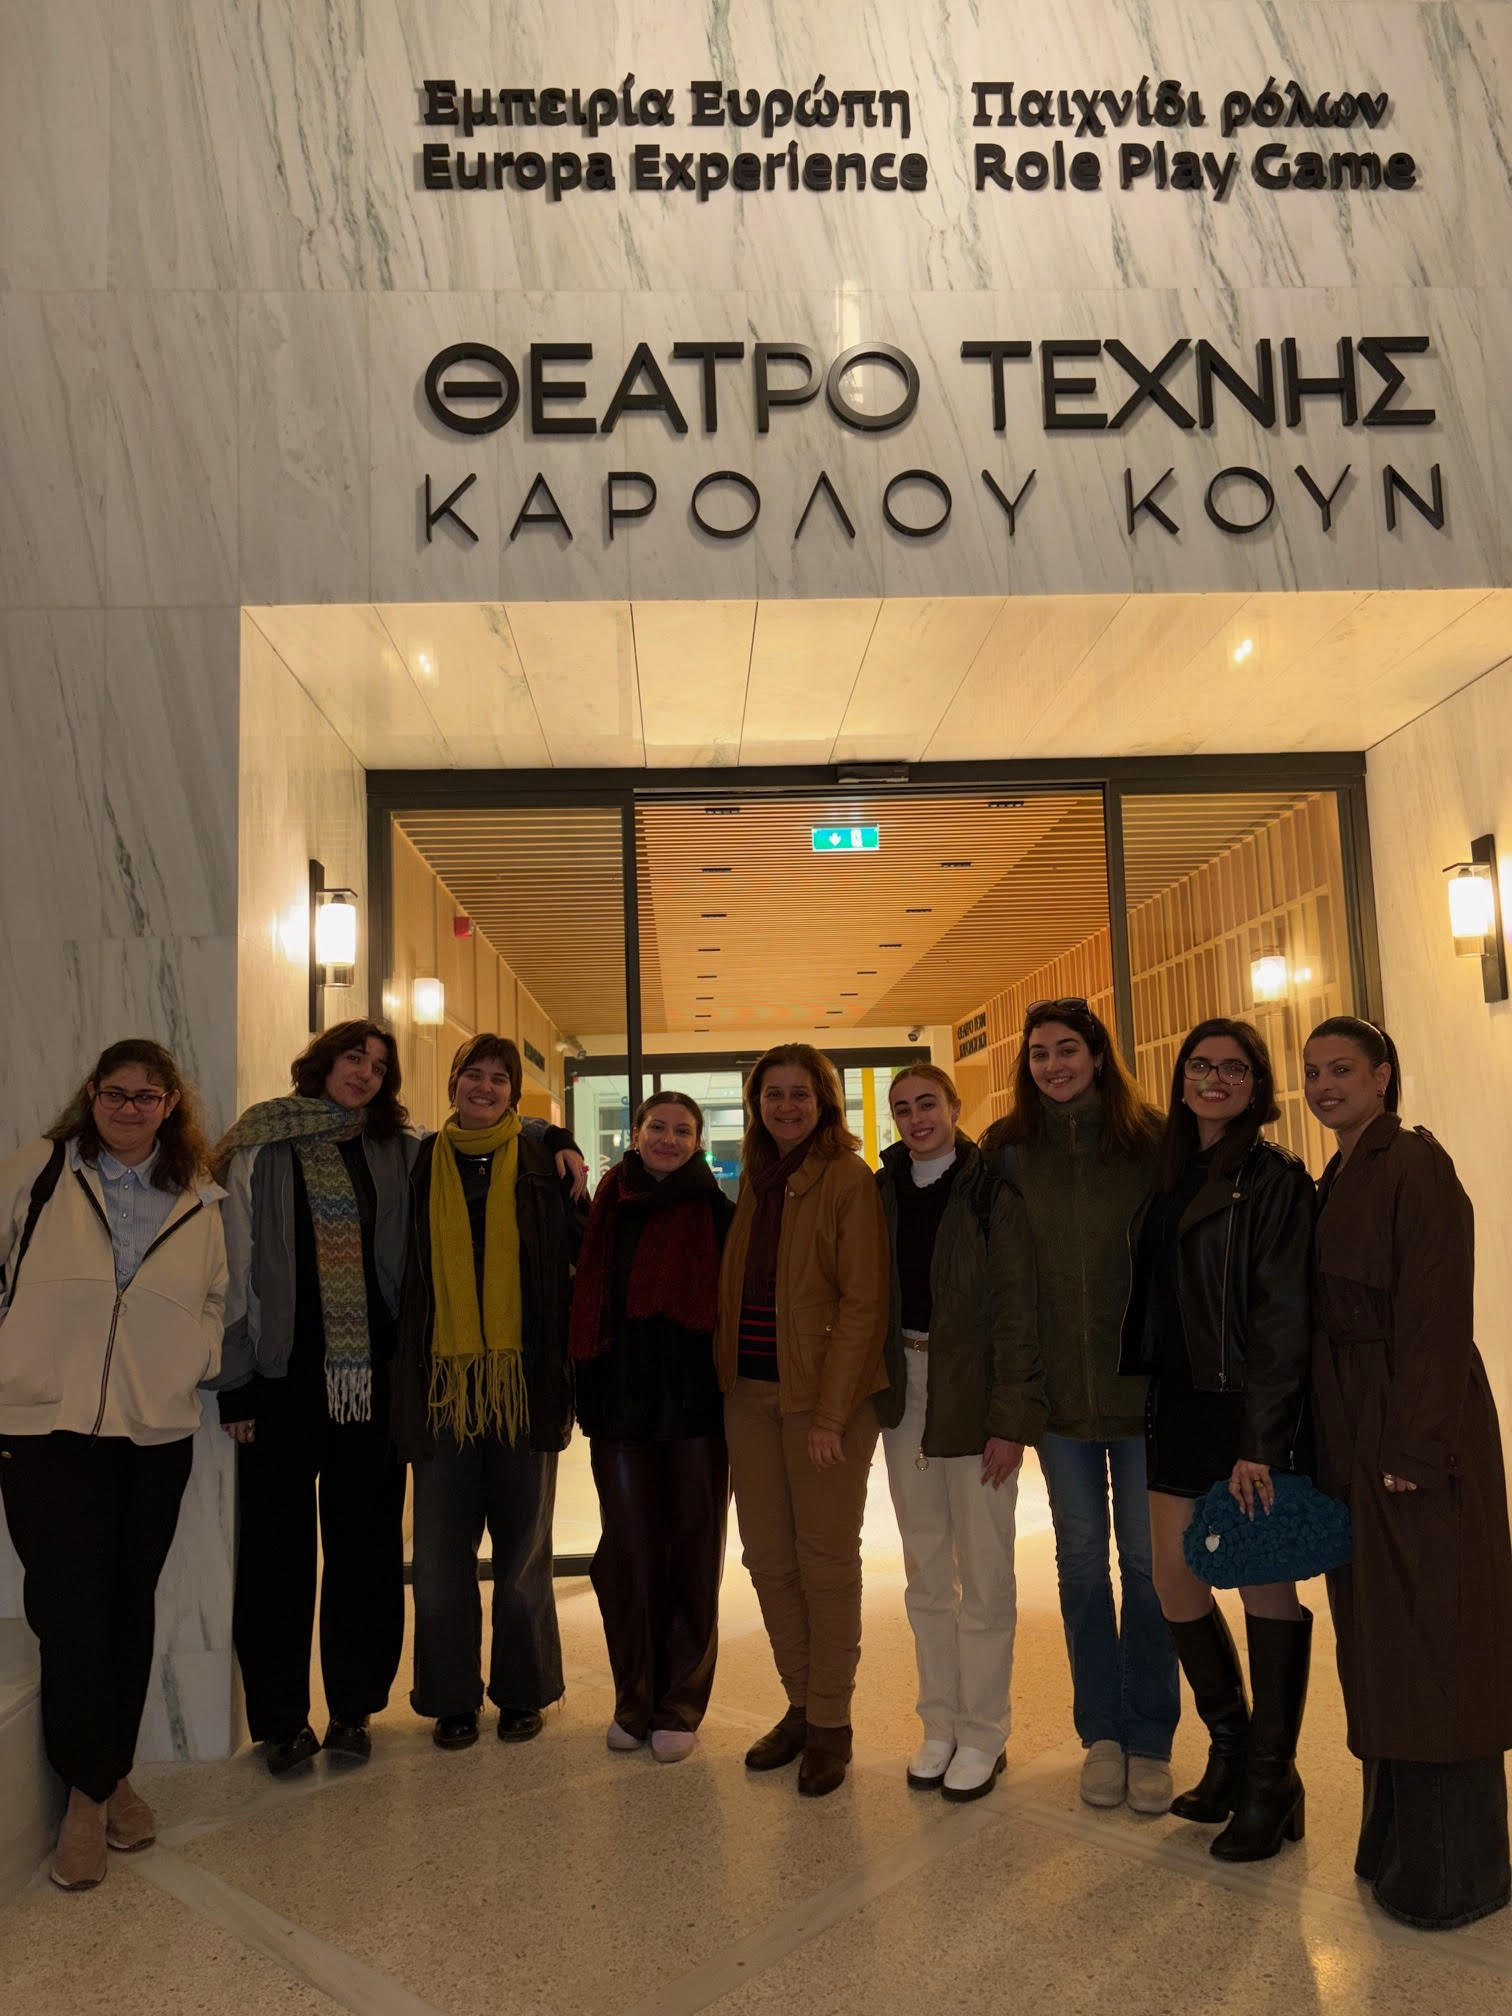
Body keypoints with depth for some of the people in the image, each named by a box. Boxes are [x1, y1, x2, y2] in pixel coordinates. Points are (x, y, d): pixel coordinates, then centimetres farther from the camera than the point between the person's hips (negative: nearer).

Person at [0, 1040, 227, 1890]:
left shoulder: (199, 1200, 7)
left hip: (157, 1432, 3)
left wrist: (210, 1366, 5)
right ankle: (88, 1793, 15)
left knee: (132, 1606, 12)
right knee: (71, 1608, -2)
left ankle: (114, 1770, 29)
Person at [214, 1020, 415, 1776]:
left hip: (372, 1374, 2)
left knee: (365, 1542, 9)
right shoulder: (263, 1152, 0)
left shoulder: (400, 1155, 6)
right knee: (279, 1545, 5)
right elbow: (236, 1267, -1)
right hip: (284, 1373, -2)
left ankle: (353, 1707, 23)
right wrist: (235, 1383, -3)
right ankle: (280, 1719, 19)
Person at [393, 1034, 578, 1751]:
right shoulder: (426, 1161, 7)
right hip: (445, 1375, 1)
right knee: (441, 1551, 6)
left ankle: (522, 1692, 25)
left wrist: (559, 1370, -5)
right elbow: (407, 1269, 9)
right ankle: (451, 1698, 22)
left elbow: (567, 1262, 0)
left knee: (523, 1545, 9)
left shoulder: (537, 1160, 3)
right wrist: (408, 1368, 3)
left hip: (521, 1375, -1)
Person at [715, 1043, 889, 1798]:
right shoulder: (755, 1182, 12)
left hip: (822, 1394, -6)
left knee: (826, 1560, 3)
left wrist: (831, 1411, -16)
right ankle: (800, 1706, 26)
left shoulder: (849, 1181, -8)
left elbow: (863, 1302, -12)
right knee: (767, 1557, 10)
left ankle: (831, 1723, 18)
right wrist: (727, 1381, 6)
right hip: (750, 1391, 6)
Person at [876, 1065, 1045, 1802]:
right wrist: (874, 1389, 1)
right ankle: (939, 1723, 26)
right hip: (904, 1392, 5)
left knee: (984, 1572, 3)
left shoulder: (990, 1190, -9)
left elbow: (1016, 1307, -11)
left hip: (973, 1392, -5)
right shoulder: (882, 1193, 5)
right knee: (925, 1570, 13)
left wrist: (1011, 1418, -15)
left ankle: (982, 1734, 18)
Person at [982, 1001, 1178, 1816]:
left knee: (1146, 1558, 7)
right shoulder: (1010, 1148, 1)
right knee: (1081, 1558, 11)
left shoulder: (1152, 1139, -4)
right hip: (1058, 1384, 2)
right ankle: (1101, 1732, 27)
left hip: (1143, 1379, -1)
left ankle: (1150, 1739, 22)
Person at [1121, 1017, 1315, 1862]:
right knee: (1175, 1580, 10)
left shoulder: (1276, 1178, -8)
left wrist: (1261, 1442, -18)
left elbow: (1284, 1316, -14)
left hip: (1252, 1410, -6)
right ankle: (1232, 1749, 31)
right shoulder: (1171, 1174, 12)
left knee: (1266, 1585, 4)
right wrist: (1154, 1397, 5)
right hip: (1181, 1404, 7)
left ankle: (1272, 1784, 19)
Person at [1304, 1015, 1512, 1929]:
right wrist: (1334, 1445, 11)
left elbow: (1436, 1314, -18)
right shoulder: (1336, 1181, 14)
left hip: (1419, 1432, -9)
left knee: (1433, 1634, 1)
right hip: (1355, 1435, 9)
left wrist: (1415, 1449, -21)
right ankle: (1401, 1836, 28)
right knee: (1380, 1634, 15)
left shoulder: (1415, 1165, -12)